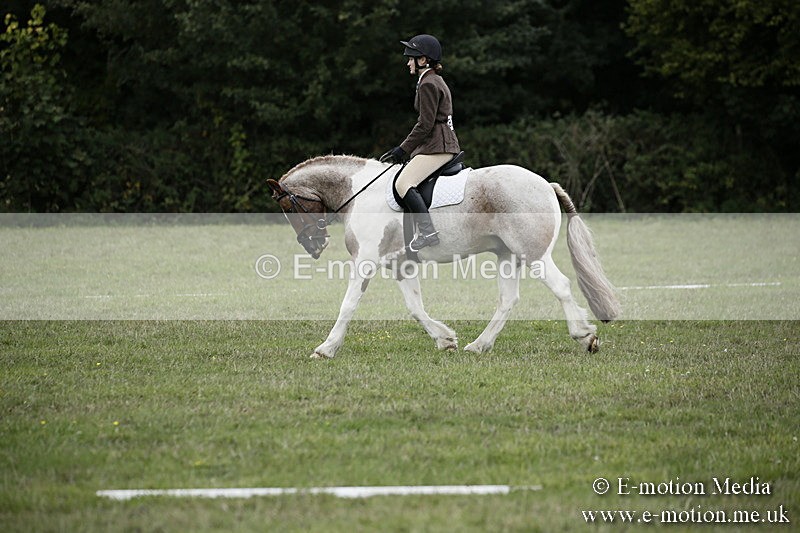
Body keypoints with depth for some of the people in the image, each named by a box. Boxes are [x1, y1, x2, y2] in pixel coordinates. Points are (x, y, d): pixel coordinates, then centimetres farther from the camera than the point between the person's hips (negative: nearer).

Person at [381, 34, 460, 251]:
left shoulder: (428, 84, -11)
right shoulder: (437, 82, 21)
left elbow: (425, 125, -16)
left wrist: (403, 150, -10)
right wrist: (403, 149, 22)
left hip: (436, 146, -11)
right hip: (446, 144, 11)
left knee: (403, 183, -22)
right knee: (405, 182, 17)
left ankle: (428, 232, -34)